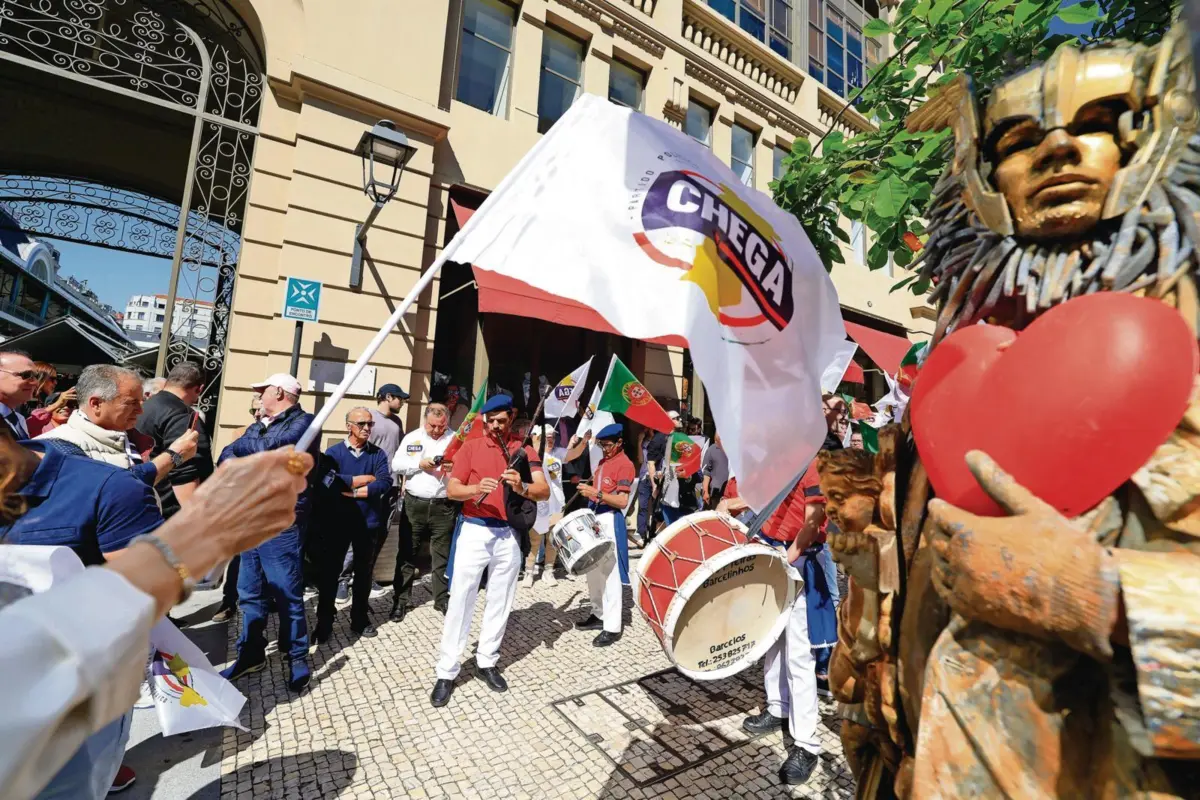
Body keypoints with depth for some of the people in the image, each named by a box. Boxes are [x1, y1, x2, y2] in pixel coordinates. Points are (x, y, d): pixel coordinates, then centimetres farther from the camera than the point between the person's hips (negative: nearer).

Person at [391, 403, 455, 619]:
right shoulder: (412, 438, 6)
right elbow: (396, 464, 2)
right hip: (414, 504, 1)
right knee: (407, 553, 11)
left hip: (444, 506, -1)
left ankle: (442, 599, 25)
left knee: (442, 556, 10)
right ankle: (401, 599, 25)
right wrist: (419, 464, -12)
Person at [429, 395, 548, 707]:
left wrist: (523, 488, -29)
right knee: (461, 598, 2)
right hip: (475, 531, -1)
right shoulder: (470, 447, 2)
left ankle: (487, 662, 30)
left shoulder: (524, 451, 3)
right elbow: (451, 490, -4)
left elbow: (545, 491, -8)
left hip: (510, 535, 1)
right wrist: (477, 488, -24)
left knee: (500, 601, 12)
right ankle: (447, 672, 15)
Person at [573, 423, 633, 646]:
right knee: (593, 572, 17)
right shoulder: (603, 461, 14)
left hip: (610, 522, -9)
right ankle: (599, 614, 32)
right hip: (595, 518, 9)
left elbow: (622, 502, -20)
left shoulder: (625, 464, -13)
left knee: (609, 575, -4)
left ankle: (612, 627, 4)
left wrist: (596, 494, -28)